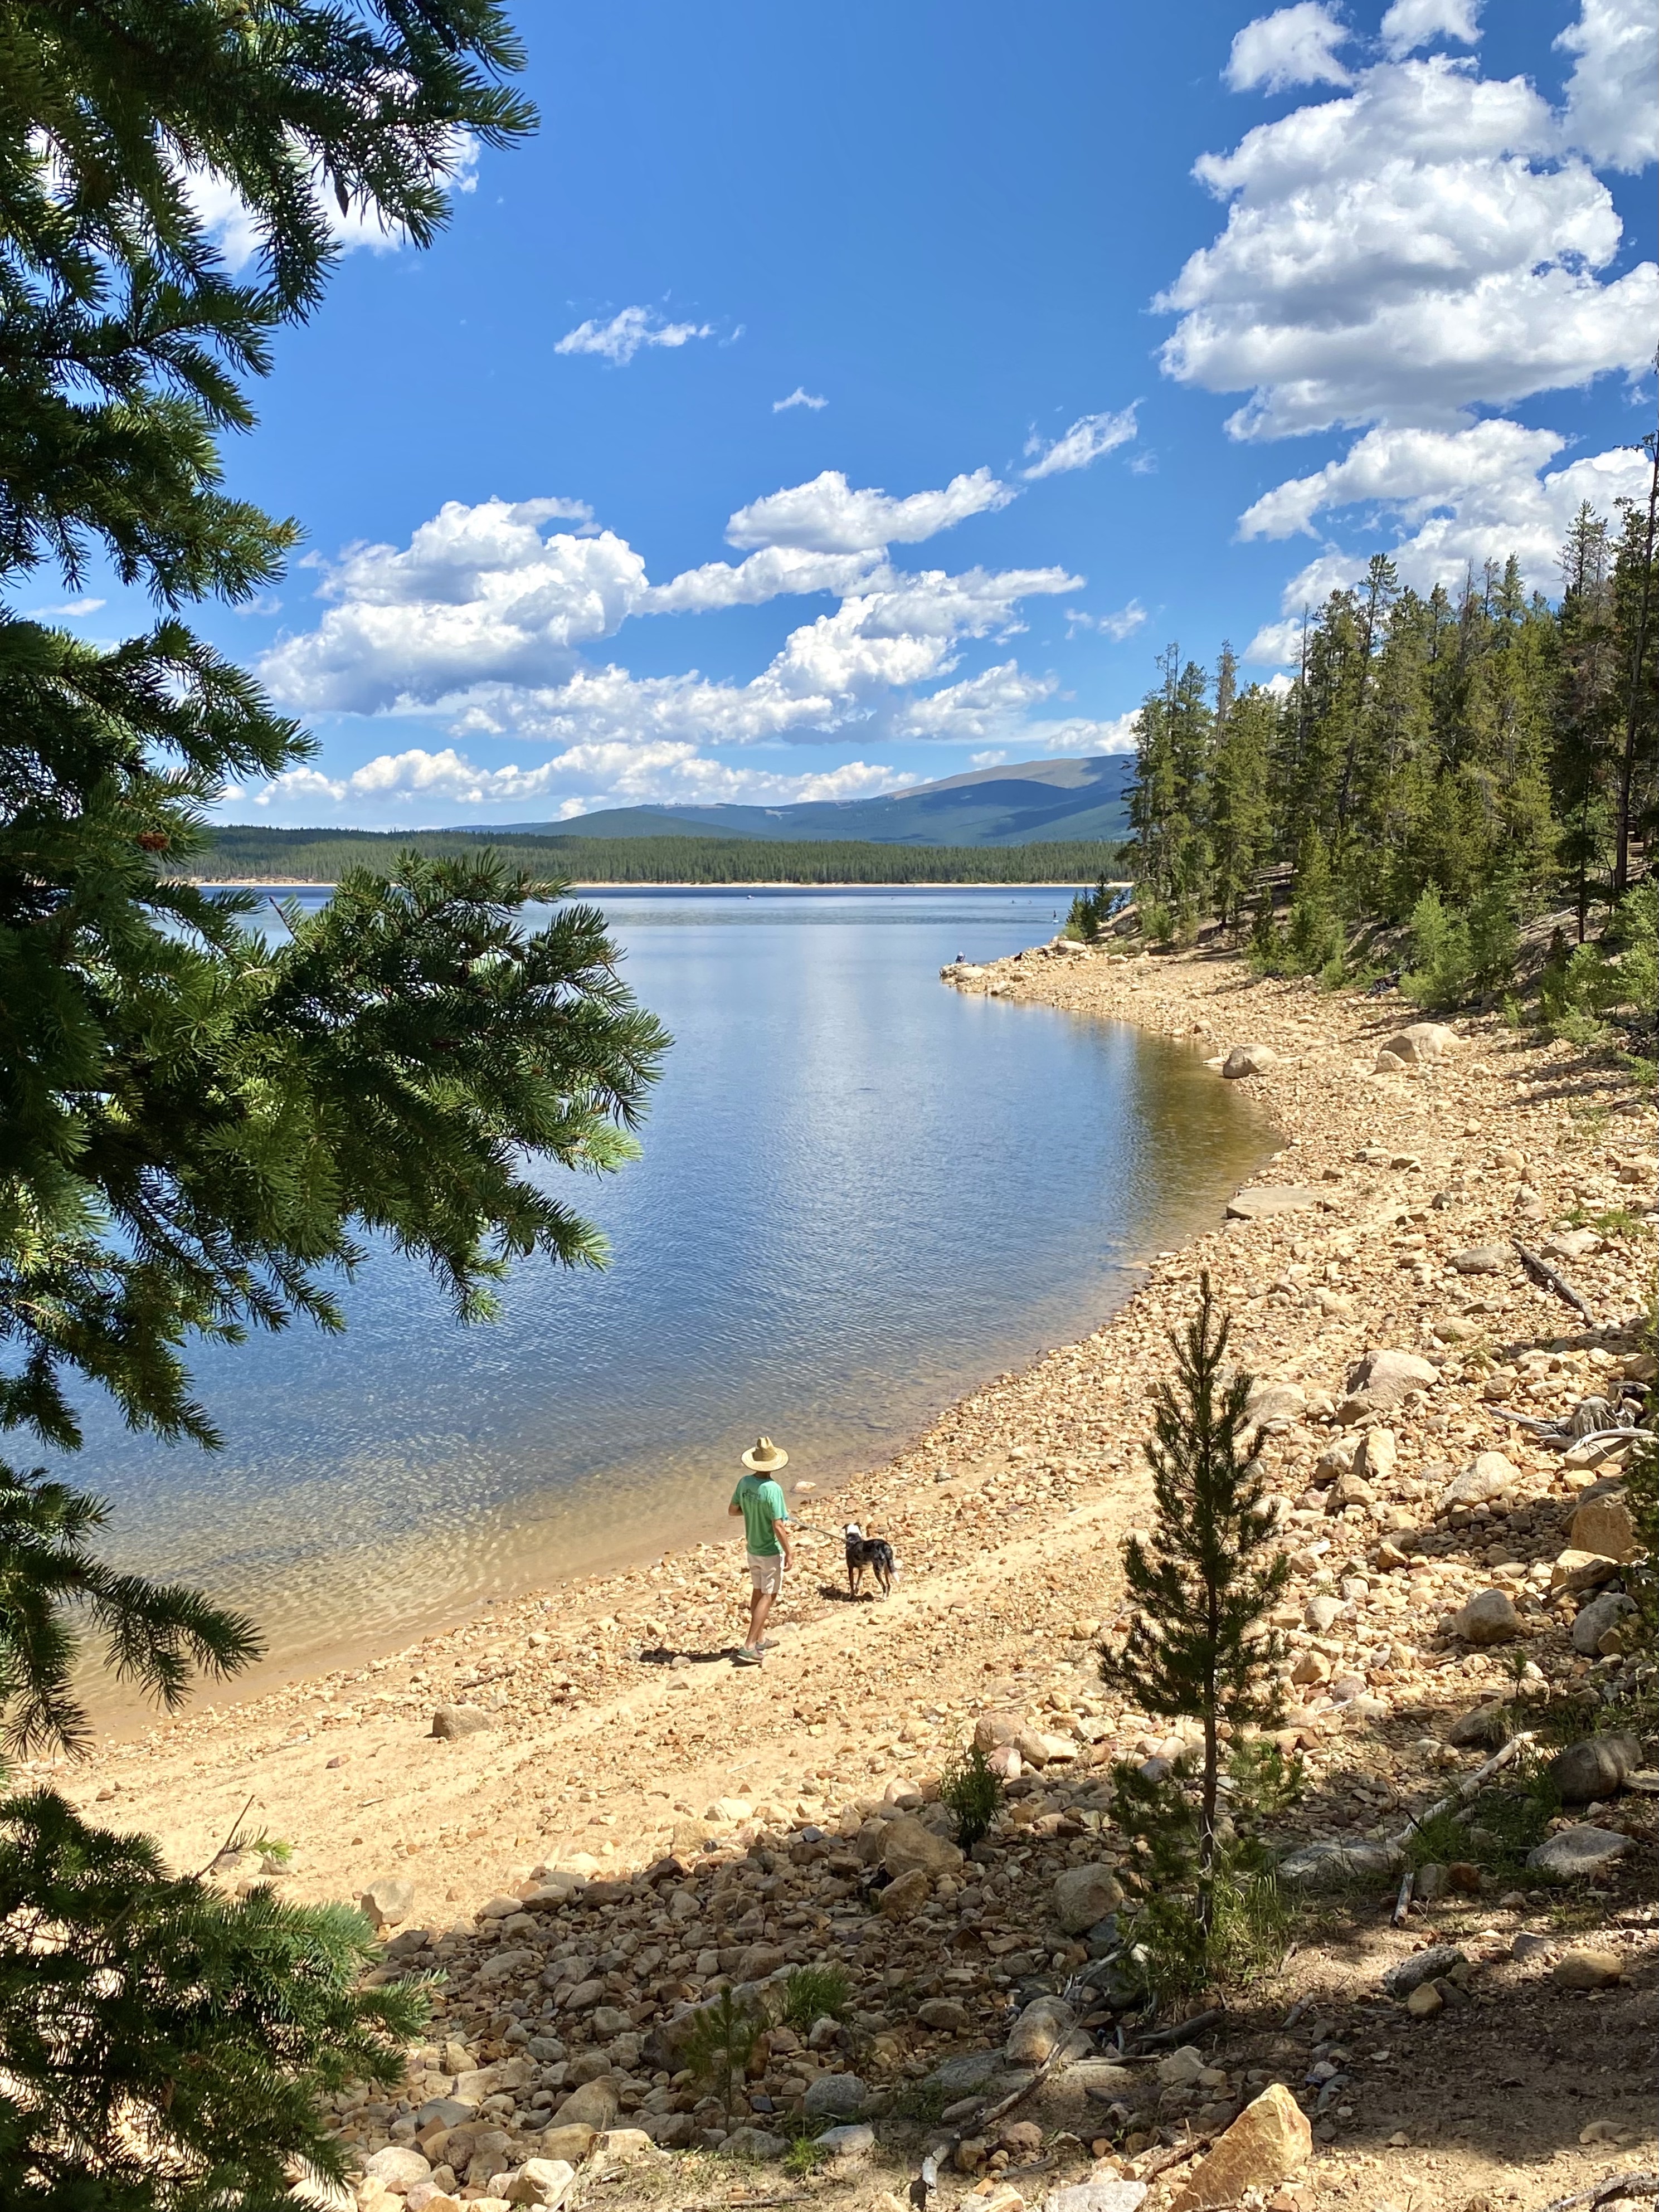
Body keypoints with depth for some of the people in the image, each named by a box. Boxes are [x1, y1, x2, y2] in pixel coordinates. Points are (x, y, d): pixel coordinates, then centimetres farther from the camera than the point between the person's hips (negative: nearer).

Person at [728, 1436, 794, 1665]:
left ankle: (760, 1639, 32)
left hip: (753, 1549, 7)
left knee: (758, 1592, 20)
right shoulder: (772, 1489, -26)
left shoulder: (745, 1483, -6)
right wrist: (789, 1552, -14)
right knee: (768, 1596, 2)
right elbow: (778, 1527, -24)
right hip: (771, 1551, -7)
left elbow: (732, 1510, 7)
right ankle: (749, 1647, -2)